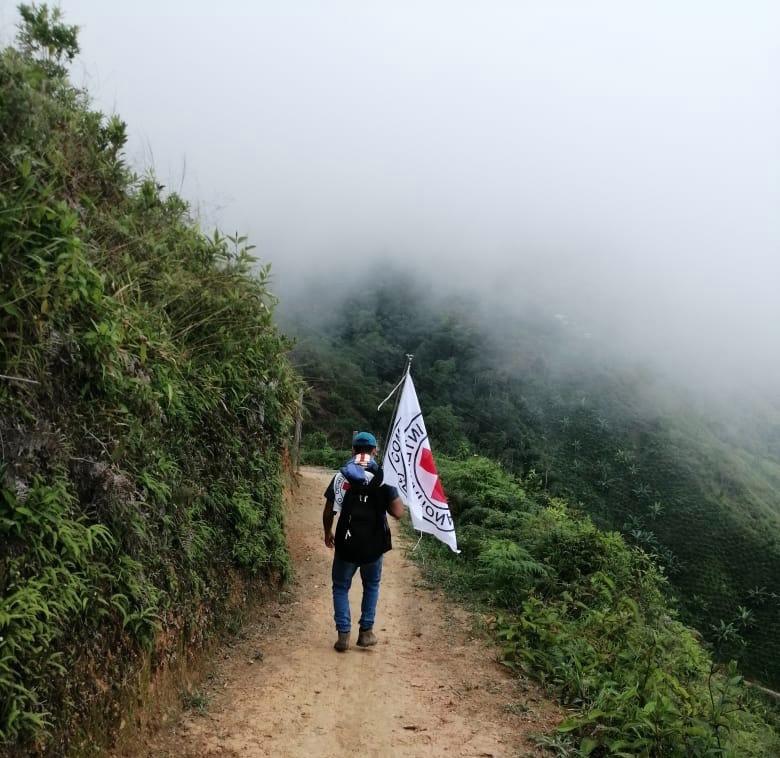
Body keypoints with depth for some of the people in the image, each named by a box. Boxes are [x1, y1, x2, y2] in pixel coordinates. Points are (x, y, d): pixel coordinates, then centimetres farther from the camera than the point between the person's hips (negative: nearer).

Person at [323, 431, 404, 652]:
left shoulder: (341, 476, -6)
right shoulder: (384, 477, -7)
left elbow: (328, 512, -5)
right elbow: (398, 512, -12)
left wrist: (328, 533, 13)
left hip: (346, 544, -1)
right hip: (373, 545, 1)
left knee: (341, 587, 16)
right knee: (371, 586, 22)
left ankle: (343, 634, 9)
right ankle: (366, 632, 22)